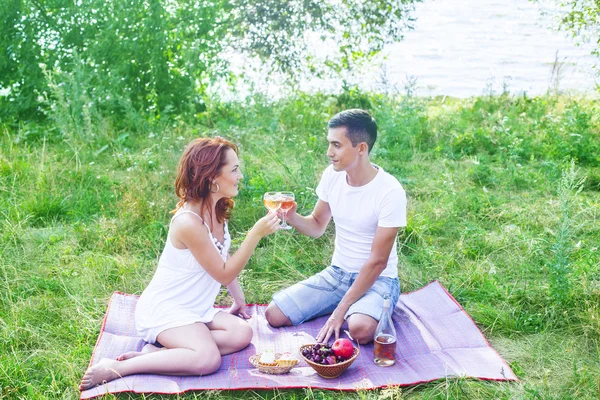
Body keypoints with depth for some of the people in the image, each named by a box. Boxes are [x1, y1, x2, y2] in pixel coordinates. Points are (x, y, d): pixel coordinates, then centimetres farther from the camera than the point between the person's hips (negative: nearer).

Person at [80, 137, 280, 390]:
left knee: (242, 334, -13)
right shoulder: (189, 222, -25)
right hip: (163, 310, -9)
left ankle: (156, 351, -12)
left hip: (195, 308, 9)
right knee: (208, 359, -30)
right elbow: (223, 274, -18)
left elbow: (224, 261, 16)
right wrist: (256, 233, -23)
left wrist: (238, 298, 18)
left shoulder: (217, 210, 2)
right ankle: (116, 368, -19)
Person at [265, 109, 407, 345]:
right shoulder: (332, 176, -3)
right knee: (274, 314, -9)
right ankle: (351, 309, 8)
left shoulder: (390, 191, -21)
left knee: (360, 329, -36)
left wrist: (340, 311, -21)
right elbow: (317, 227, 9)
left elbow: (377, 261, -20)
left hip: (377, 279, -6)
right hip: (337, 273, 6)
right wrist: (291, 217, -15)